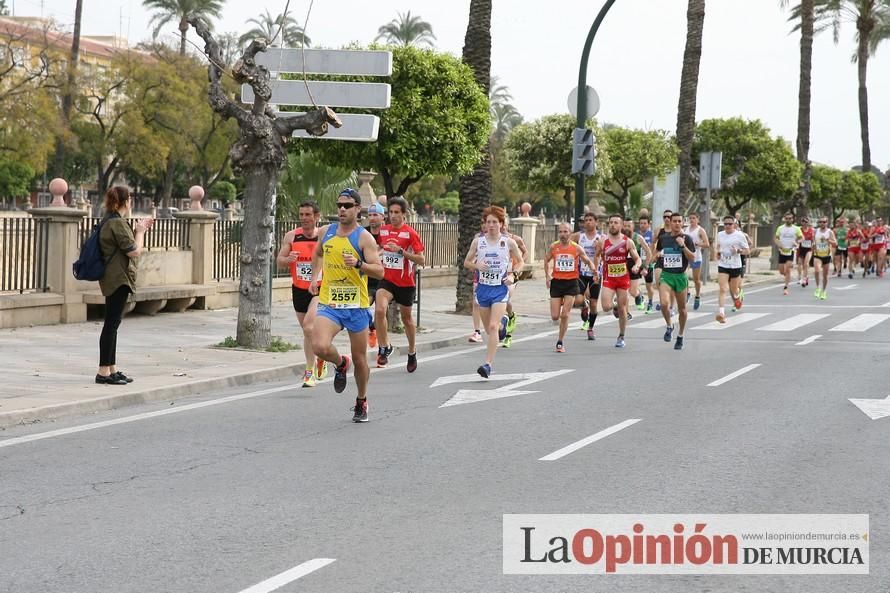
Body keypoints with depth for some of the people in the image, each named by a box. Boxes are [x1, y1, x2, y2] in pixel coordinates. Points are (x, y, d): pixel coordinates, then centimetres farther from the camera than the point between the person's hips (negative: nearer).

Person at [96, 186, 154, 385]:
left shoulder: (109, 221, 15)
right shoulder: (117, 223, -17)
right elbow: (134, 251, -17)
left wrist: (141, 230, 21)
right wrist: (140, 232, -2)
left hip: (113, 279, 11)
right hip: (118, 278, -11)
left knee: (112, 324, 14)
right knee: (111, 324, -9)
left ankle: (112, 369, 20)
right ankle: (103, 372, -9)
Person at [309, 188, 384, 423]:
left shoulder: (364, 237, -7)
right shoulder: (326, 232, 6)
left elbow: (379, 271, -14)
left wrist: (358, 264, -29)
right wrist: (314, 277, 22)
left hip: (356, 306, -2)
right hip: (329, 304, 2)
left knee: (360, 359, 9)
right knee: (320, 347, -23)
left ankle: (362, 401, 33)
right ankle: (340, 364, 12)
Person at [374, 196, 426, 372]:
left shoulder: (410, 233, -9)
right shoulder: (383, 230, 4)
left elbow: (421, 260, -14)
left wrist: (401, 251, -23)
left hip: (405, 283, -2)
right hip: (386, 280, 2)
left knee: (406, 318, 14)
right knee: (379, 310, -25)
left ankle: (412, 352, 34)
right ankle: (384, 348, -14)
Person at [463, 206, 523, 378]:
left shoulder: (508, 243, -1)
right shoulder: (478, 242, 3)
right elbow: (466, 262, 11)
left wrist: (512, 276, -6)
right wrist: (477, 265, -11)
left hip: (500, 289, -3)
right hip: (483, 288, 3)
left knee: (493, 327, -17)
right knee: (488, 328, 14)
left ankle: (488, 364, -20)